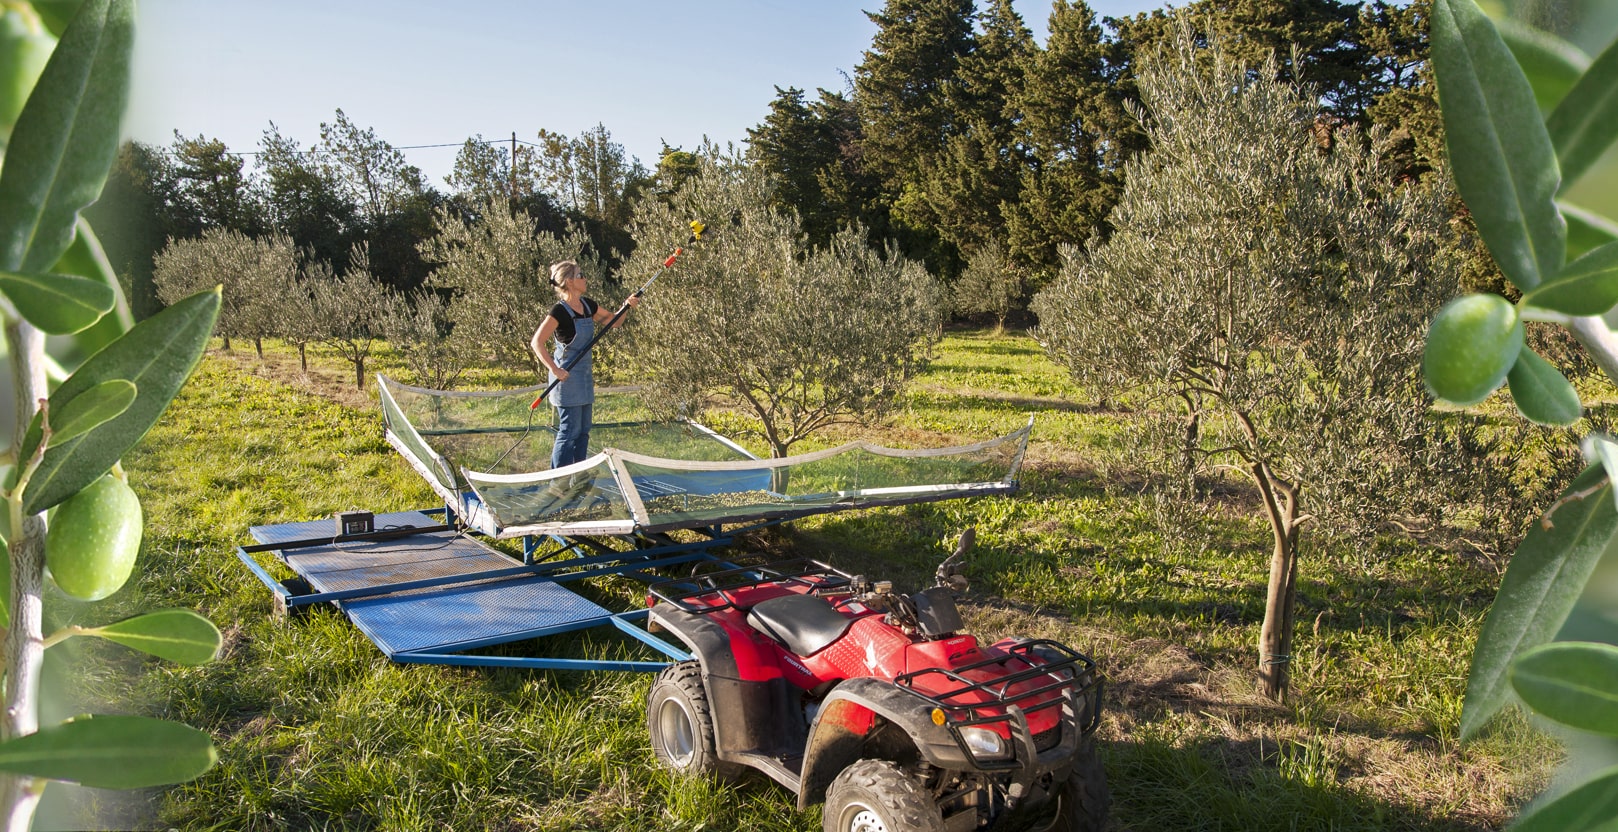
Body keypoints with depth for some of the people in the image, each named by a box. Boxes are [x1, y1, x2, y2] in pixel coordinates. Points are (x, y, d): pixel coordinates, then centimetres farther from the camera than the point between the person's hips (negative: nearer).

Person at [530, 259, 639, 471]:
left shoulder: (588, 305, 6)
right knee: (569, 430, -5)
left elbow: (613, 321, 18)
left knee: (583, 431, 12)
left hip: (584, 374, 8)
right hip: (567, 375, -8)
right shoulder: (560, 311, -17)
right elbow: (537, 342, -22)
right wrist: (554, 369, -27)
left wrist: (626, 306, 0)